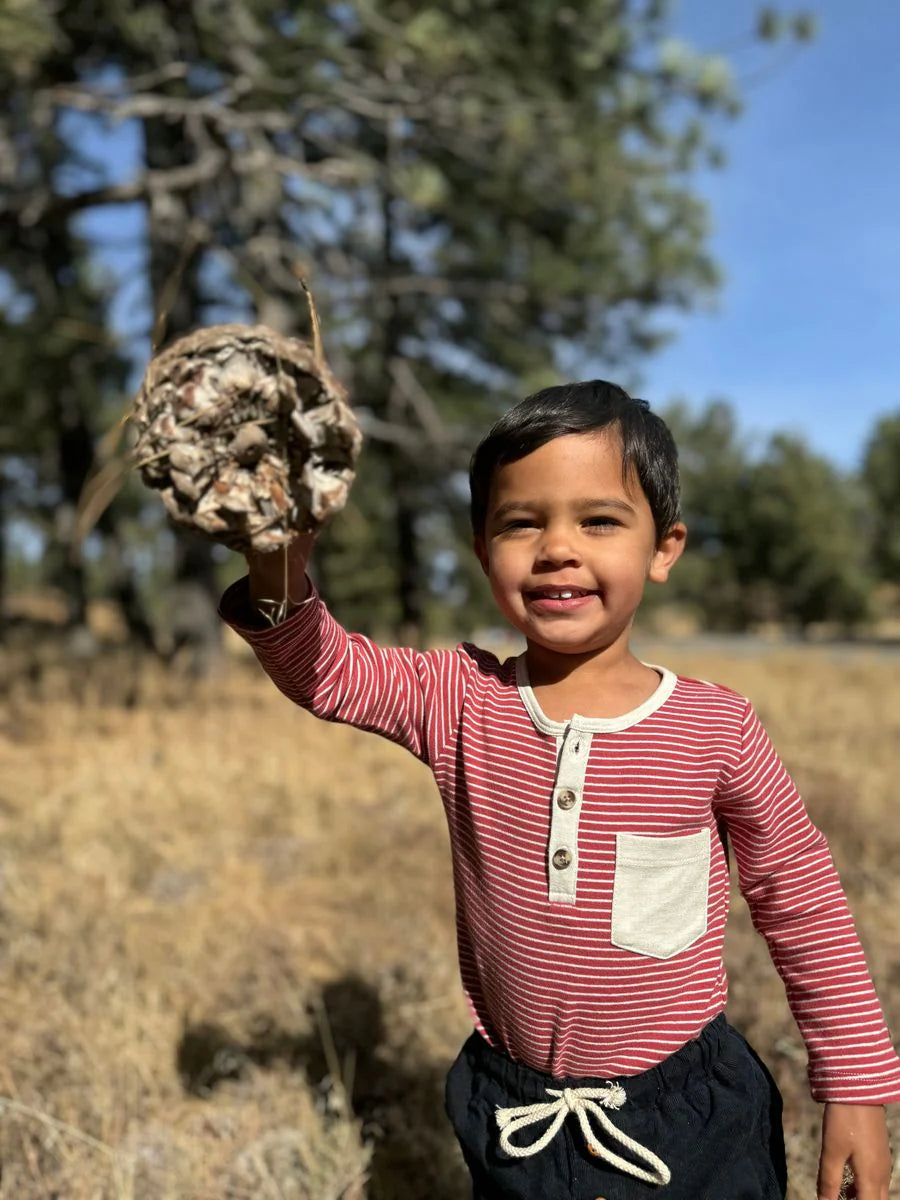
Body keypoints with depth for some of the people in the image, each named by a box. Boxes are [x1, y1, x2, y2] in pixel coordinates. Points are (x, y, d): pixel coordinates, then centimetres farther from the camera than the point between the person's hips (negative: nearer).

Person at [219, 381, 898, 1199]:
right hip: (514, 1117, 2)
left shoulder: (715, 728, -16)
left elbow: (804, 906, -6)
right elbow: (321, 672, -18)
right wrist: (279, 574, -38)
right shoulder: (461, 703, -11)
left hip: (689, 1117, -1)